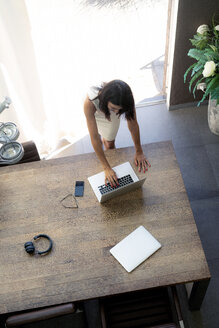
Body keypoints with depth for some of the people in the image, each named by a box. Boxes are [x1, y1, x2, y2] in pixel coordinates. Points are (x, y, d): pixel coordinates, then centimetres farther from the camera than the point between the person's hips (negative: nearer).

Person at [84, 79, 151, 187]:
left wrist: (139, 152, -18)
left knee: (110, 144, 11)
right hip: (95, 113, -1)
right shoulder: (90, 103, -50)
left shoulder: (126, 98, -42)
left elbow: (133, 124, -28)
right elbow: (94, 137, -46)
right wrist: (106, 168, -45)